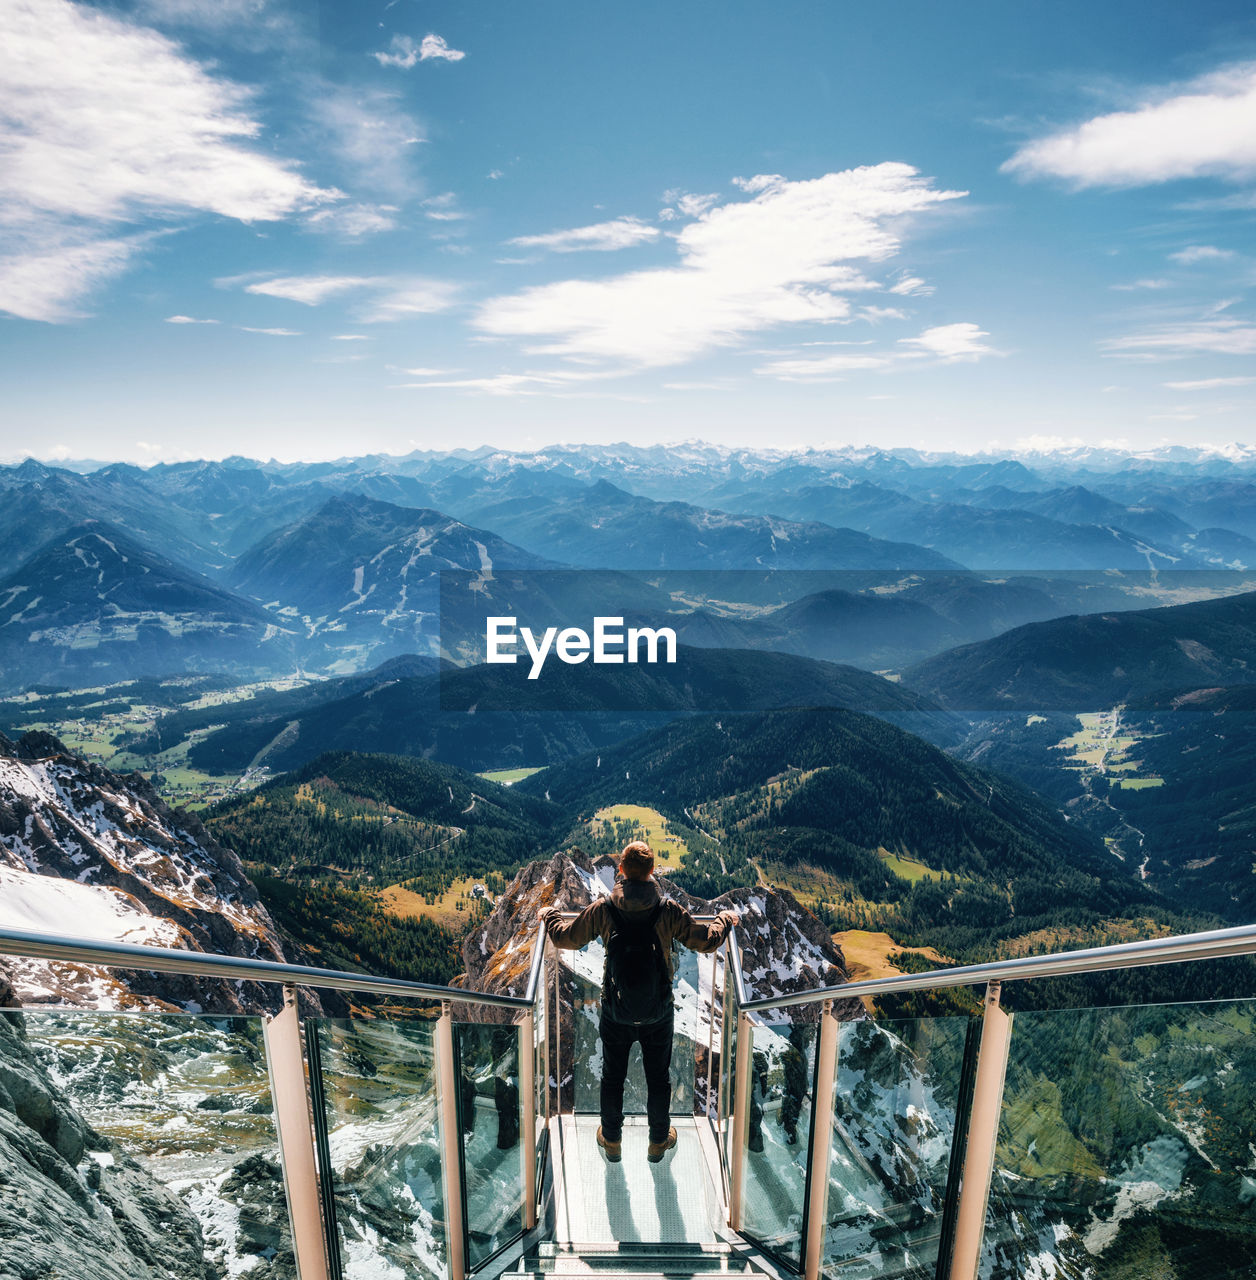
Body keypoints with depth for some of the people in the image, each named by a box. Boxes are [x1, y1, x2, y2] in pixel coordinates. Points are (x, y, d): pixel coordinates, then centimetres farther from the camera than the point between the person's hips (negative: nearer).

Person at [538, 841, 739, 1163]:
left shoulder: (602, 909, -16)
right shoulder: (669, 910, -17)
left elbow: (566, 938, -3)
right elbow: (706, 941, -6)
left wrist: (548, 916, 17)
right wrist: (725, 920, 14)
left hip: (615, 1013, 0)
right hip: (659, 1013, 0)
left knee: (612, 1077, 21)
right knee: (658, 1077, 20)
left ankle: (612, 1140, 39)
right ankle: (659, 1140, 38)